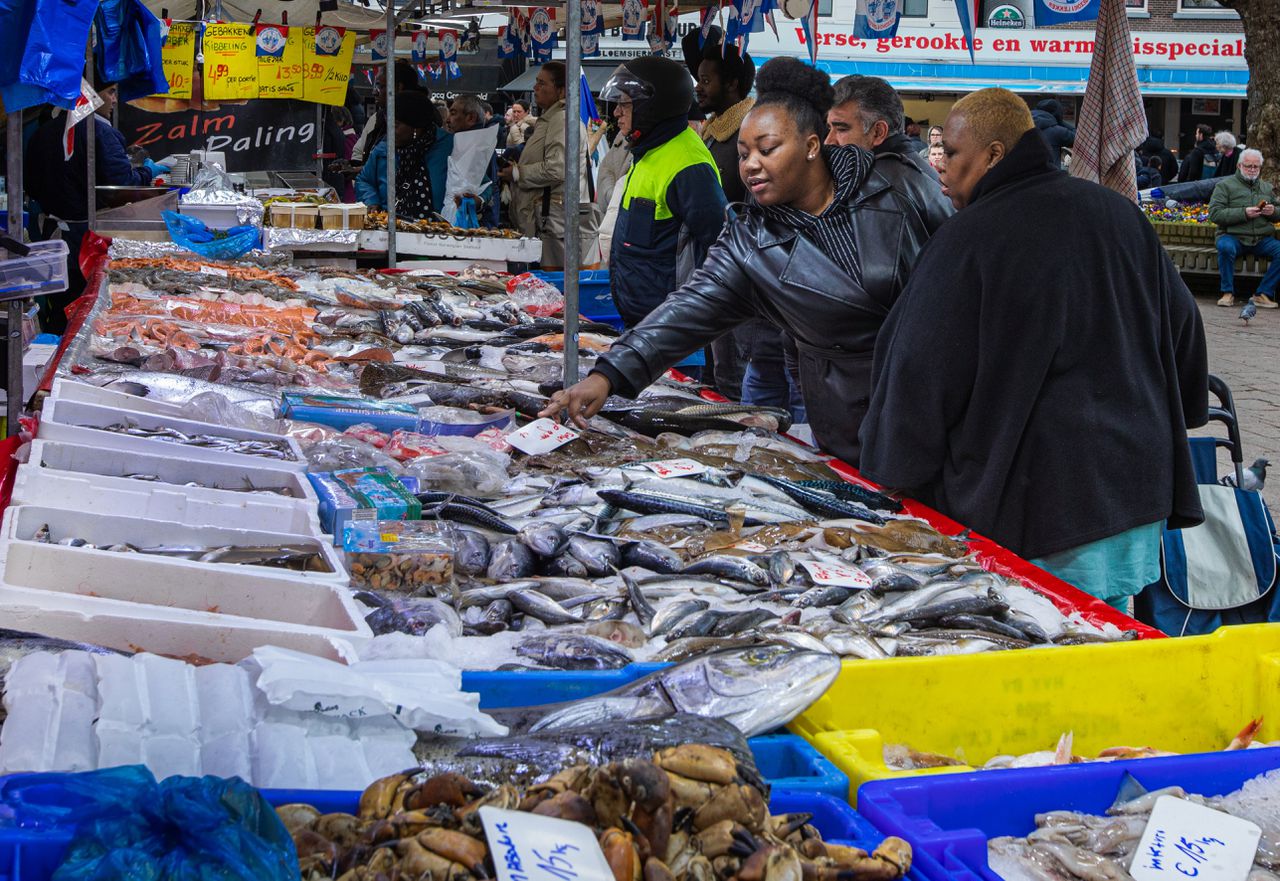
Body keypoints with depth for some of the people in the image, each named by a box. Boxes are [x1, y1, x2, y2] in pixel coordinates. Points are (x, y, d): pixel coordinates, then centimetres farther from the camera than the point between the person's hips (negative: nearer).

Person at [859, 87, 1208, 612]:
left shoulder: (968, 240, -11)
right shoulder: (1119, 214, 8)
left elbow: (918, 377, -9)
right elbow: (1182, 327, 17)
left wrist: (890, 480, 2)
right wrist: (1172, 423, 30)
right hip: (1140, 491, 7)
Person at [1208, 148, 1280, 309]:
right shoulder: (1225, 185, 5)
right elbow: (1214, 214, -7)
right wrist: (1243, 213, -17)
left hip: (1262, 240, 4)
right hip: (1233, 237, -4)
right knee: (1225, 247, -37)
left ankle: (1263, 294, -16)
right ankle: (1228, 293, -21)